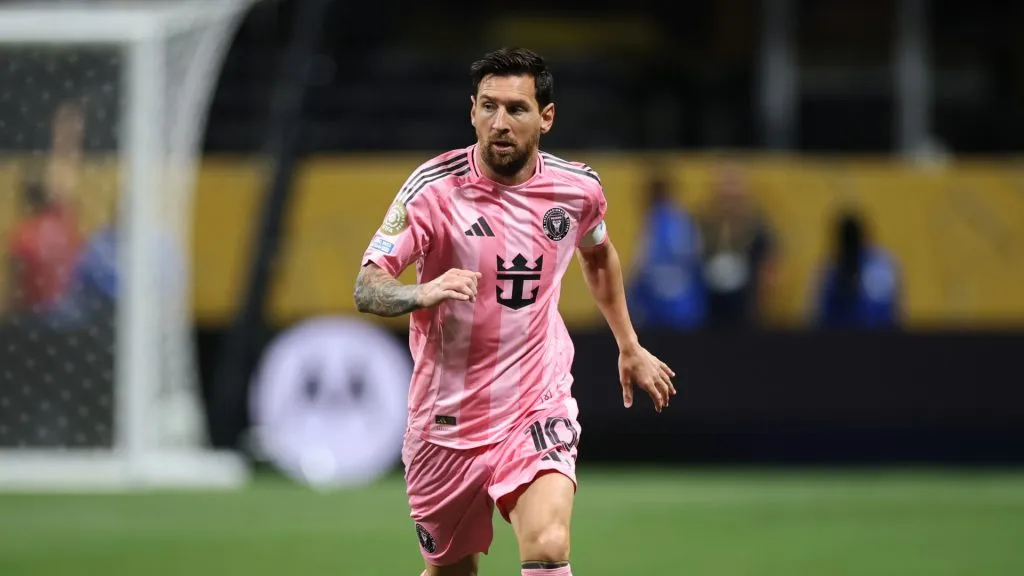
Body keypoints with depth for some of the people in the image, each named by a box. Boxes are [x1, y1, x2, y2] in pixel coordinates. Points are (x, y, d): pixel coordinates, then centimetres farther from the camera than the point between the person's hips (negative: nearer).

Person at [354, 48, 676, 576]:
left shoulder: (578, 188, -3)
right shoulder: (434, 187, -13)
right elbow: (367, 288, -20)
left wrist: (629, 348, 26)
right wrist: (423, 294, -41)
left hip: (538, 408, 1)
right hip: (447, 415, 0)